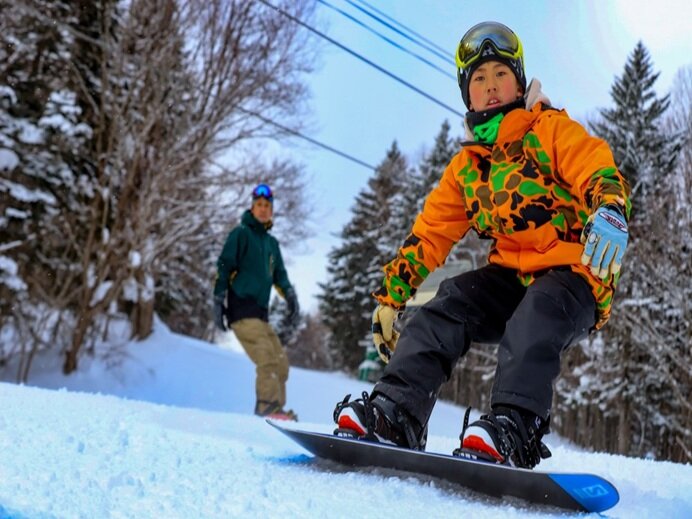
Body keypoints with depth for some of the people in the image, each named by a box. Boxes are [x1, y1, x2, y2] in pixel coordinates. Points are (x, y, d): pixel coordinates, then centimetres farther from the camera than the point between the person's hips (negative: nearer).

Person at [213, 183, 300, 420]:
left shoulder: (271, 243, 22)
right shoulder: (240, 234, 0)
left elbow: (279, 274, 25)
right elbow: (224, 268, -6)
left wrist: (290, 294, 5)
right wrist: (218, 303, -12)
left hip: (260, 312, 8)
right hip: (241, 309, -8)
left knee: (281, 361, 5)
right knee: (268, 359, -20)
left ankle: (276, 408, 11)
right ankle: (268, 407, -19)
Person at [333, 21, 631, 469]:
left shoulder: (552, 130, 2)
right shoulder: (465, 167, 16)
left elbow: (602, 174, -13)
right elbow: (428, 236, 16)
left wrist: (610, 213, -37)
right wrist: (390, 297, 10)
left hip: (573, 275, -4)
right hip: (510, 277, 4)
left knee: (535, 315, -35)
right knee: (448, 307, -21)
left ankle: (514, 429, -49)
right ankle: (394, 412, -30)